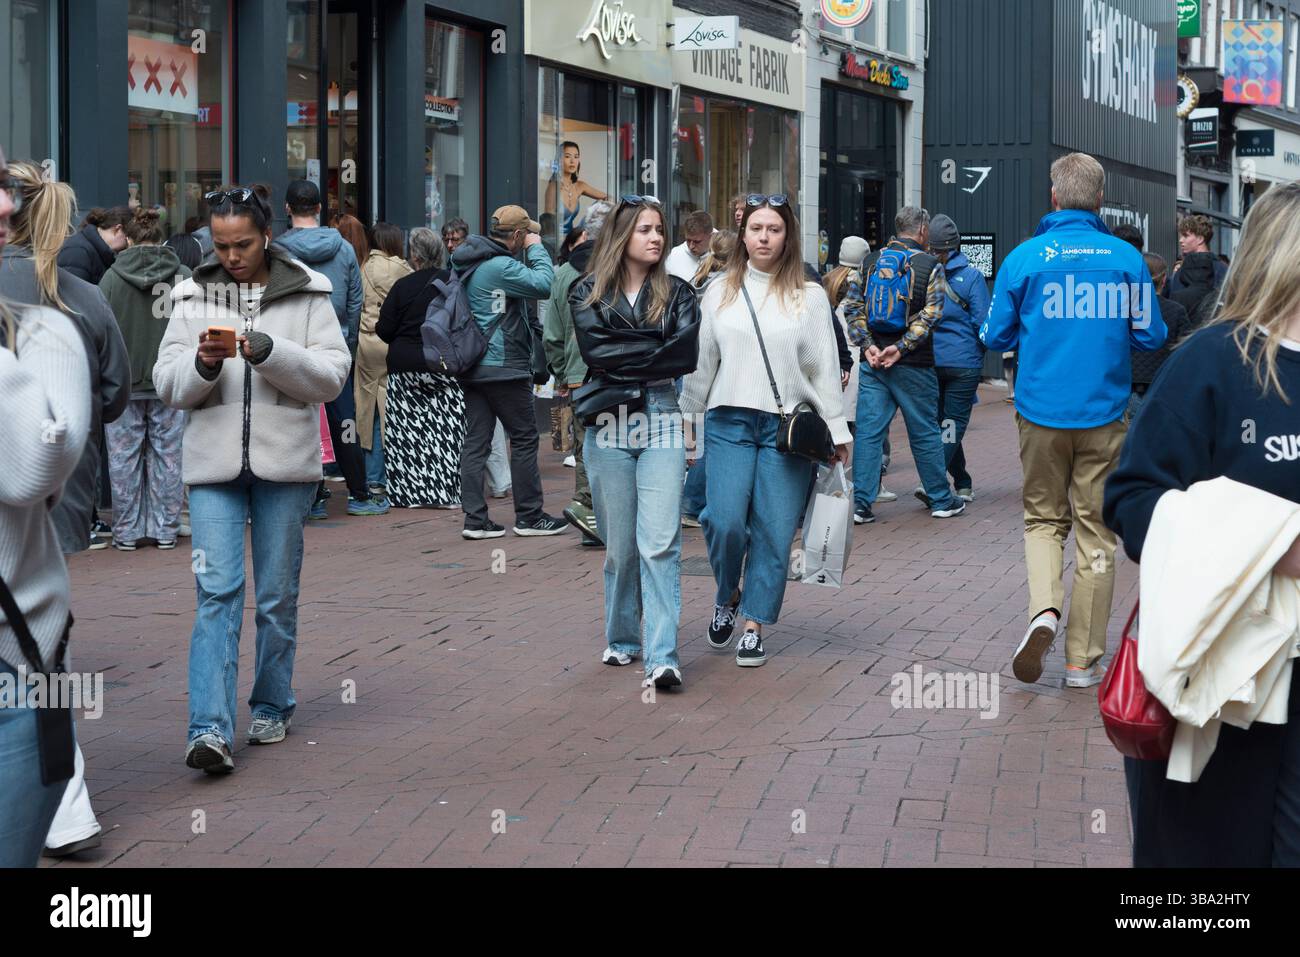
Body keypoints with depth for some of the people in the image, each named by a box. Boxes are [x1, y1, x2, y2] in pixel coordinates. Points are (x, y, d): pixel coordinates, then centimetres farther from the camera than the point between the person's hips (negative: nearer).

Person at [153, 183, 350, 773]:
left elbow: (332, 375, -5)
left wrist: (271, 353, -19)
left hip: (285, 462, 0)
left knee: (278, 596, 9)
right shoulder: (194, 296, 7)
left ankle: (271, 708, 26)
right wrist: (202, 365, -16)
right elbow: (167, 384, 5)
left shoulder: (307, 293, 2)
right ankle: (211, 729, -16)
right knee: (217, 591, -10)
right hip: (214, 463, 0)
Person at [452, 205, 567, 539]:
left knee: (476, 441, 6)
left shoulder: (469, 264, 14)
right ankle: (529, 516, 7)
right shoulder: (500, 267, -17)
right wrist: (536, 248, -8)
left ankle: (474, 518, 3)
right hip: (502, 367, -9)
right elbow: (543, 284, -21)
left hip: (472, 367, 9)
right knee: (524, 438, 2)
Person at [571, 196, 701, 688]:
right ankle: (621, 638, 26)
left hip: (661, 420, -1)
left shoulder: (676, 293, 8)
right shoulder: (588, 293, 7)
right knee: (619, 544, 8)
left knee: (660, 543, -10)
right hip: (607, 425, 1)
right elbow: (595, 351, -10)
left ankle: (663, 656, -15)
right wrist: (655, 352, -8)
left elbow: (687, 355, -8)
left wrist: (625, 363, -8)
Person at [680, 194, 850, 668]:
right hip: (730, 420, 1)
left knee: (774, 531, -2)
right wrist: (686, 419, 12)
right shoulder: (720, 291, 9)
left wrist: (836, 429, 3)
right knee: (725, 522, -12)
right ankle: (727, 597, 17)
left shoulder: (809, 296, 5)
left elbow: (825, 366, 5)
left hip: (788, 427, -1)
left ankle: (754, 626, 9)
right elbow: (701, 361, 13)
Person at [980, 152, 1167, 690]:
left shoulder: (1024, 257, -4)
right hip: (1103, 413, 0)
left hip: (1041, 411, 0)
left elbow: (996, 337, 2)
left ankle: (1044, 609, -11)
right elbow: (1152, 337, 1)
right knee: (1094, 530, 7)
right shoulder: (1125, 257, -4)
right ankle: (1083, 660, 9)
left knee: (1044, 518, 16)